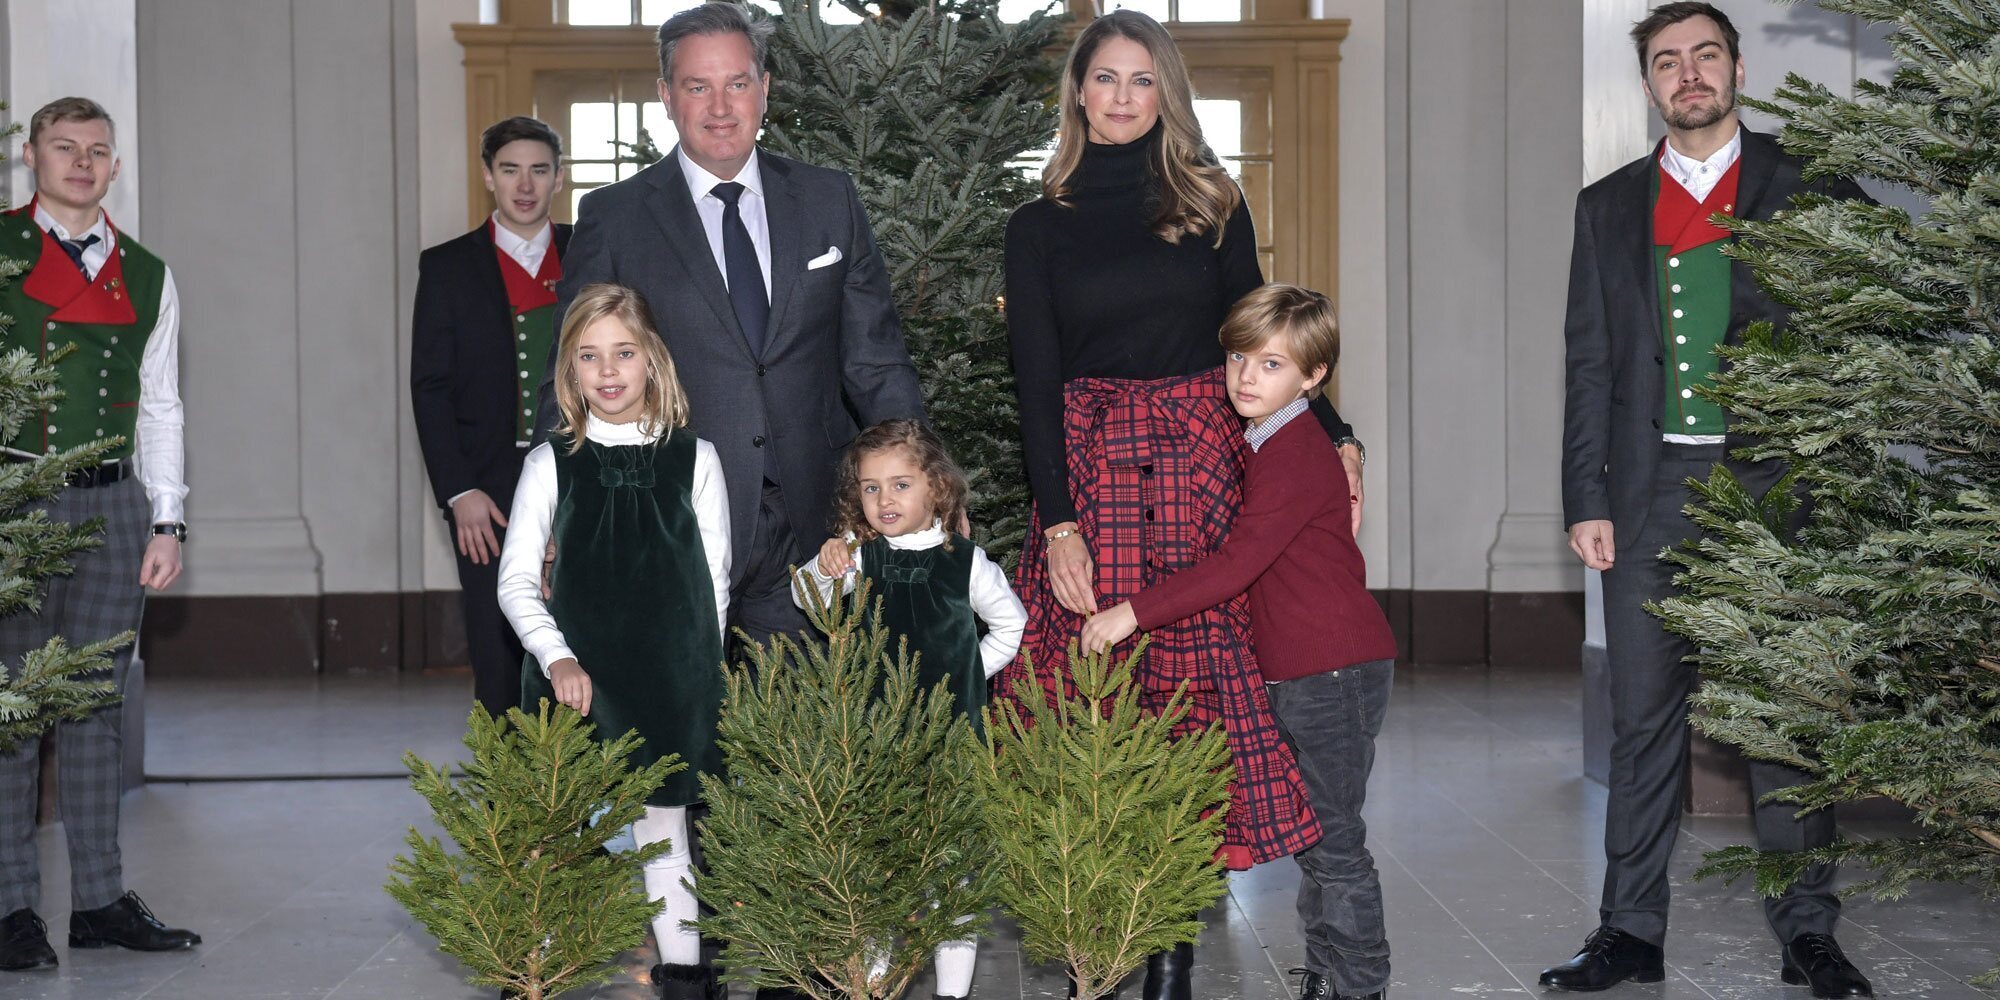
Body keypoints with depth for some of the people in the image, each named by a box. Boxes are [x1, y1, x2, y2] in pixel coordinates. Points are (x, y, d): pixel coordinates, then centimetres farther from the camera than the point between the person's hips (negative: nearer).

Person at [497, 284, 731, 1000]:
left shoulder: (693, 460, 4)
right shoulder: (551, 464, 3)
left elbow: (714, 582, 6)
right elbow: (516, 578, 1)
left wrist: (697, 670, 1)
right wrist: (557, 657, -11)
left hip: (670, 677, 0)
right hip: (576, 679, 0)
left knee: (664, 821, 6)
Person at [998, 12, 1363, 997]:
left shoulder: (1212, 204, 11)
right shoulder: (1039, 225, 8)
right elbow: (1036, 381, 2)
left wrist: (1334, 436, 4)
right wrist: (1058, 523, -7)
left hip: (1204, 468, 1)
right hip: (1090, 469, -1)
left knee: (1197, 686, -2)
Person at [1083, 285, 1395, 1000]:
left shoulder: (1295, 456, -18)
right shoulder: (1269, 446, 14)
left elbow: (1238, 563, -26)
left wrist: (1135, 612, -26)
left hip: (1336, 672, -10)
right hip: (1300, 673, 10)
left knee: (1334, 842, -3)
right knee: (1312, 838, 16)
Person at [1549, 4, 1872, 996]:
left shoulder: (1805, 185, 6)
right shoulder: (1608, 206, 13)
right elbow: (1588, 363, 11)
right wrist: (1586, 498, 3)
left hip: (1773, 485, -2)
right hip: (1649, 491, 2)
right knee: (1644, 718, 5)